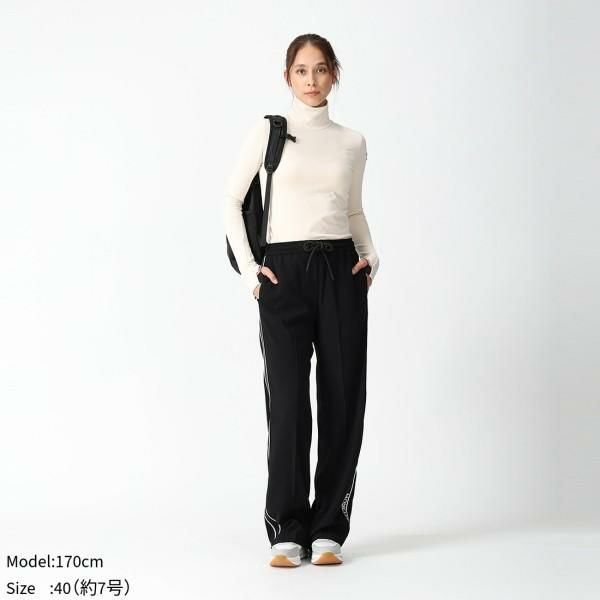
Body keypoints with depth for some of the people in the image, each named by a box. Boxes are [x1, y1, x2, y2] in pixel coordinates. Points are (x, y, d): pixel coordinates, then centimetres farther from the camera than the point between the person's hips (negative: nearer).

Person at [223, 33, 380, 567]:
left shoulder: (352, 142, 11)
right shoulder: (268, 132, 4)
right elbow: (232, 202, 6)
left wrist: (371, 256, 6)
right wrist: (248, 267, -2)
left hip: (341, 271, 2)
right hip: (284, 271, -2)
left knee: (342, 397, 0)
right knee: (288, 399, -5)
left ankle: (328, 529, 9)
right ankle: (288, 531, 5)